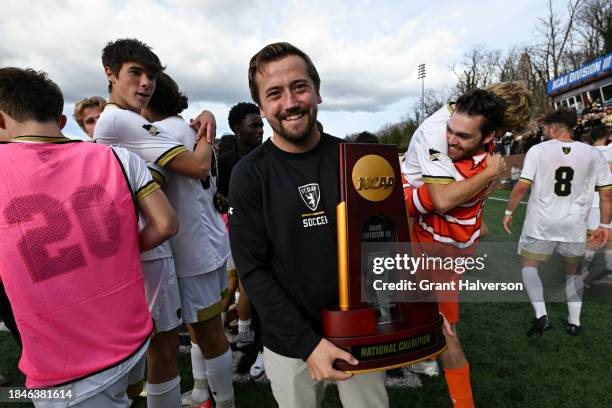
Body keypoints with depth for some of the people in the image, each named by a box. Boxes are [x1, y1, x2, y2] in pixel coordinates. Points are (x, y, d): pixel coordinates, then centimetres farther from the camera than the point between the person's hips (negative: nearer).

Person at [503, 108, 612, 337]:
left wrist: (509, 212, 2)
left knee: (529, 266, 12)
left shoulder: (538, 150, -7)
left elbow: (522, 187, -10)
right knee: (573, 271, 21)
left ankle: (541, 316, -3)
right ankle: (574, 322, 25)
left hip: (541, 224, -3)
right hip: (574, 225, 3)